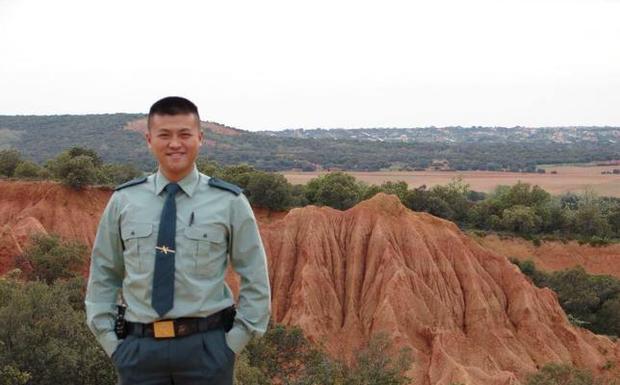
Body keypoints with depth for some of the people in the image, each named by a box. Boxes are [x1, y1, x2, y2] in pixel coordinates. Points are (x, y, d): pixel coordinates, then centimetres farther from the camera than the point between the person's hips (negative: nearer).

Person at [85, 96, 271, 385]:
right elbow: (103, 274, 11)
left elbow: (255, 279, 4)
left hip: (206, 347, -1)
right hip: (139, 347, 2)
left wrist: (235, 340, -3)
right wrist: (108, 339, 3)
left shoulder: (229, 202, -1)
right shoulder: (123, 201, 4)